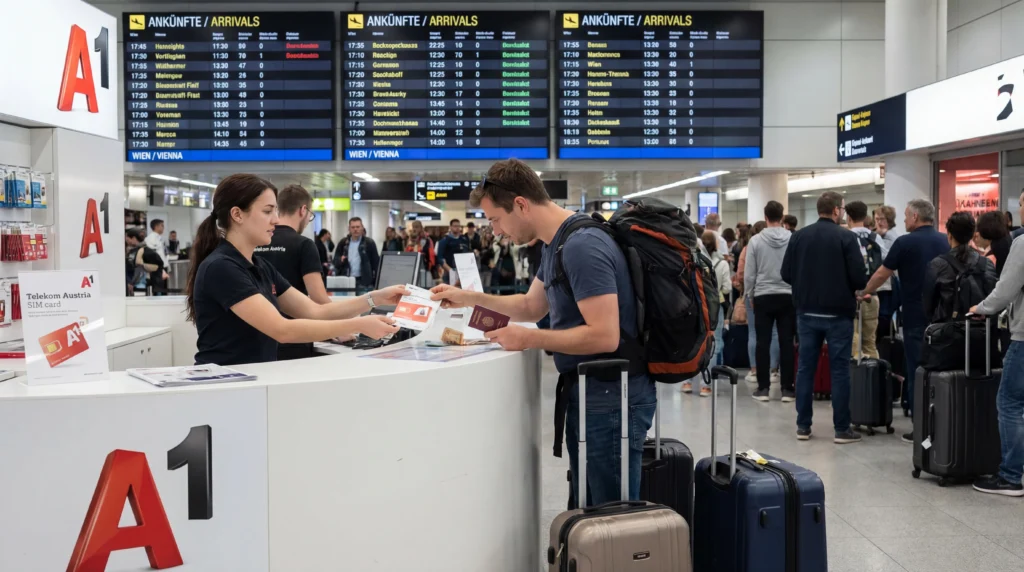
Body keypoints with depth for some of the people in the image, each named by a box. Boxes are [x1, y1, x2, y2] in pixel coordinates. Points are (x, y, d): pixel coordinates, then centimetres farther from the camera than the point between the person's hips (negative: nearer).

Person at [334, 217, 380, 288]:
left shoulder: (369, 243, 0)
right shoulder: (343, 243, 9)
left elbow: (376, 263, -1)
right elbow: (335, 261, 12)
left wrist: (376, 283, -8)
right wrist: (340, 260, -11)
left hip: (364, 282, -3)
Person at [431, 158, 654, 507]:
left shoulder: (582, 246, -22)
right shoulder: (556, 243, 10)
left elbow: (604, 336, -26)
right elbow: (532, 306, 23)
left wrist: (530, 340, -18)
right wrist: (469, 298, 15)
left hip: (612, 396, -10)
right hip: (589, 390, 10)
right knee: (587, 508, 18)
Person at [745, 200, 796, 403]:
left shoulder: (756, 240, -5)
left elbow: (749, 273, -2)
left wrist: (750, 296, 11)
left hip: (763, 297, -1)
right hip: (788, 296, 1)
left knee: (763, 343, 5)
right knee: (786, 343, 4)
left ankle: (763, 388, 7)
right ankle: (787, 389, 7)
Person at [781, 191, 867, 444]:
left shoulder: (798, 236, 1)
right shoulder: (846, 237, -10)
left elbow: (786, 274, 1)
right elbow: (859, 278, -13)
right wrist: (851, 288, 9)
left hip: (807, 312, 4)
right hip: (838, 313, -4)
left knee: (805, 368, 9)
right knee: (839, 370, 3)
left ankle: (803, 426, 13)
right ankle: (842, 429, 8)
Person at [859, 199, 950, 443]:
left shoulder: (905, 242, -7)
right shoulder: (945, 242, 7)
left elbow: (882, 274, -1)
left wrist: (864, 292, 15)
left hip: (916, 316, -5)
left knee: (917, 371, 1)